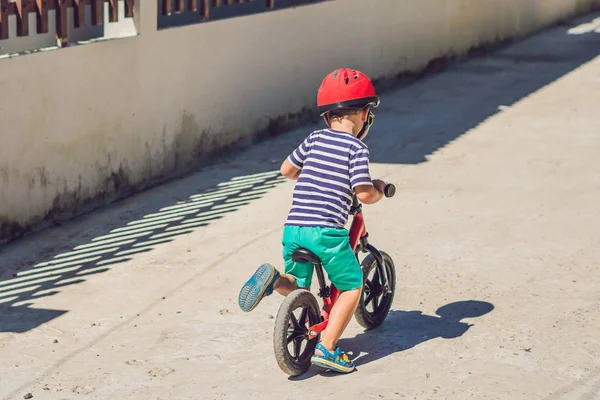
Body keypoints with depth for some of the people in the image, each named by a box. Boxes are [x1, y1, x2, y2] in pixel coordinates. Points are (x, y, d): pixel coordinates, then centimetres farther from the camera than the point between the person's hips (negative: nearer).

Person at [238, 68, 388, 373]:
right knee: (351, 287, 13)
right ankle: (327, 348, 2)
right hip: (327, 230, -5)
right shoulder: (357, 148, -3)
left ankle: (272, 279, -7)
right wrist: (379, 190, 11)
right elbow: (364, 193, -11)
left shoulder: (315, 139, 12)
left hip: (293, 228, 5)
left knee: (298, 286, 24)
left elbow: (286, 169, 23)